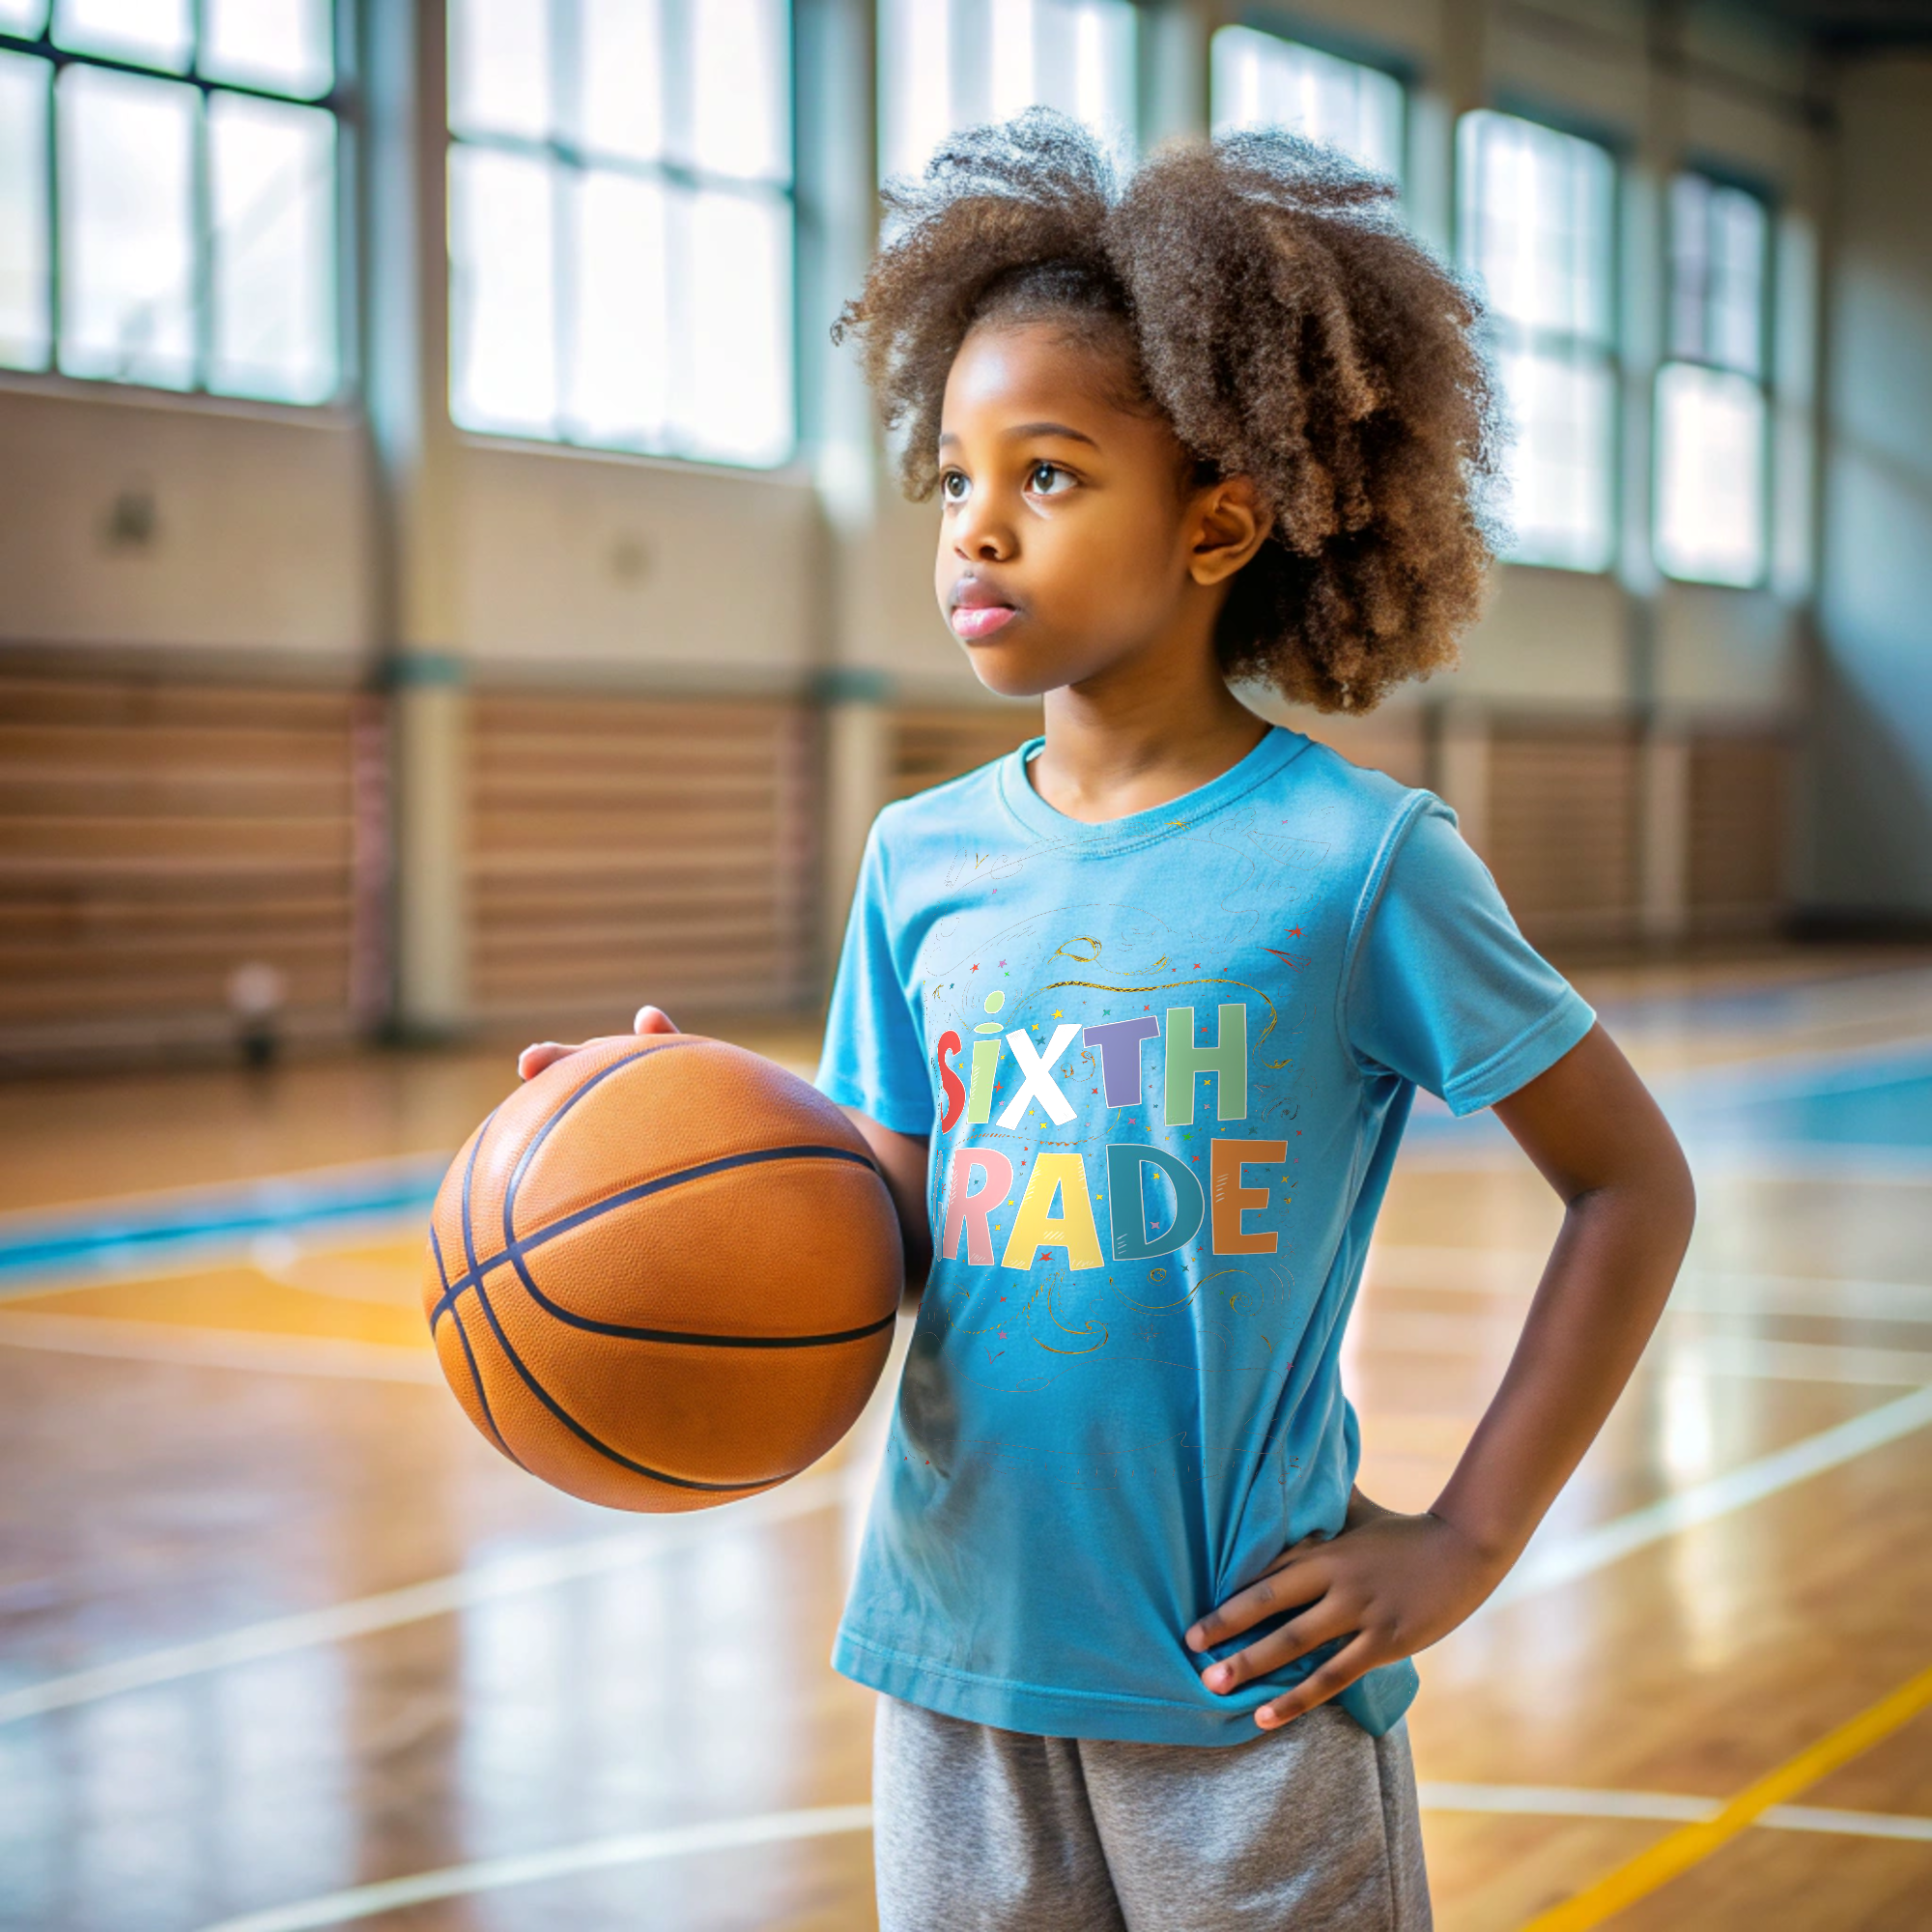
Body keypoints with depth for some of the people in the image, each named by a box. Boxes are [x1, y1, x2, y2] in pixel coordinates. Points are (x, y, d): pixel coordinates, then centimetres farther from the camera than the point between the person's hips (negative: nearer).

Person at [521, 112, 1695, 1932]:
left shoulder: (1356, 856, -10)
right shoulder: (920, 859, 3)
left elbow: (1632, 1184, -3)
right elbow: (885, 1239, 3)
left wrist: (1468, 1536, -7)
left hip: (1246, 1672, -3)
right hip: (959, 1653, 4)